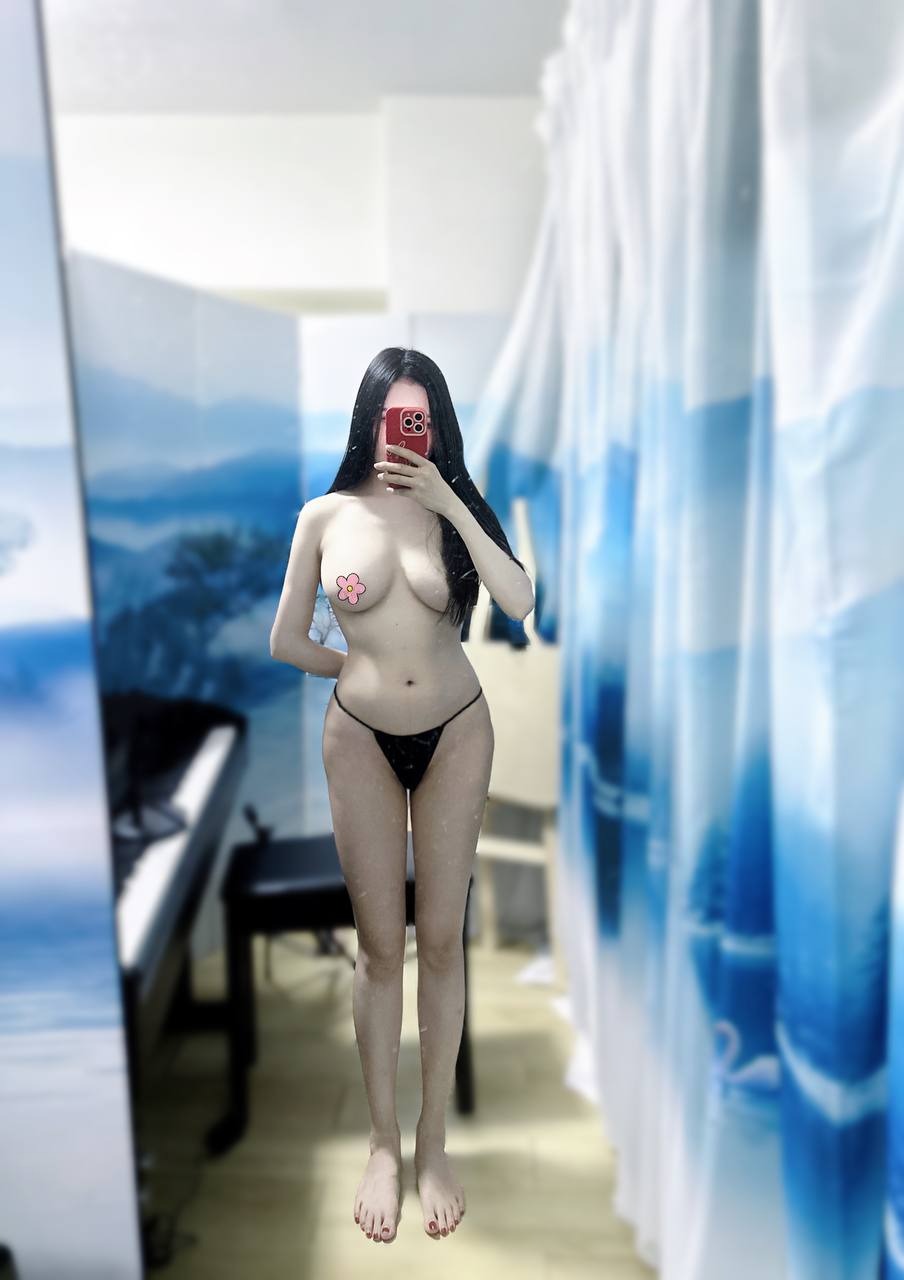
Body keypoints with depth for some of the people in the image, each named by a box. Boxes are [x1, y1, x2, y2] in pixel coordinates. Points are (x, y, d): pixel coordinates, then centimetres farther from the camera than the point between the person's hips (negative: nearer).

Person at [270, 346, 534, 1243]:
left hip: (455, 734, 1)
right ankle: (383, 1143, 28)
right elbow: (285, 643, 2)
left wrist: (448, 503, -17)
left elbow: (519, 603, -17)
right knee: (380, 945, 8)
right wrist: (363, 668, 7)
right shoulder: (326, 515, -3)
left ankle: (433, 1143, 27)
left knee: (441, 941, 9)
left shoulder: (455, 507, -1)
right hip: (361, 740, 0)